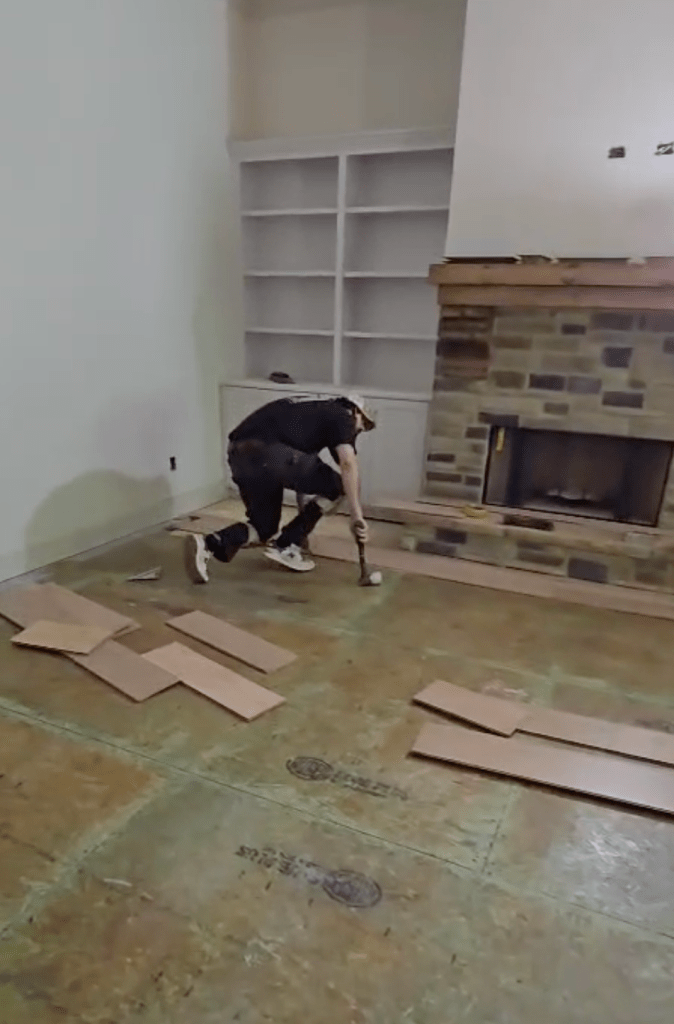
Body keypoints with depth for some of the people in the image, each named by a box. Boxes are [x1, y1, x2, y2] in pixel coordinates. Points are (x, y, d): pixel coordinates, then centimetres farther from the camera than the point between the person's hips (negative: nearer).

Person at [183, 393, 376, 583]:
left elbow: (304, 475, 43)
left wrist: (305, 520, 51)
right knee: (335, 487, 11)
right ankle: (286, 546, 13)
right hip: (271, 454, -8)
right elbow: (348, 463, -6)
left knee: (264, 527, 23)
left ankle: (208, 544, 0)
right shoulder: (341, 417, 14)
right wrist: (357, 516, -7)